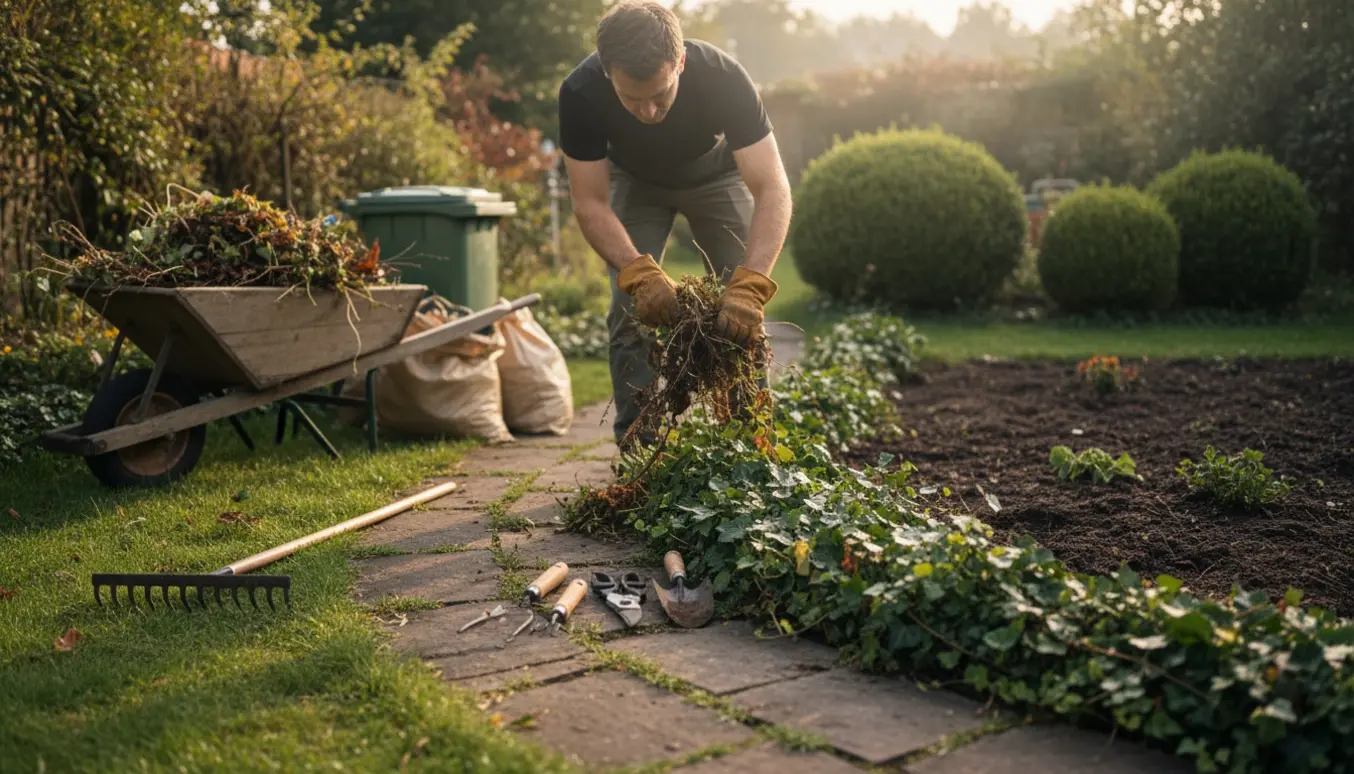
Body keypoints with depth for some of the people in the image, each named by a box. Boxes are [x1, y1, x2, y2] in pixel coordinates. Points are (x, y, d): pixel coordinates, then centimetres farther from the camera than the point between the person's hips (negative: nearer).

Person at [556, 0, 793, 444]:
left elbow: (772, 190, -42)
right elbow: (590, 204, -30)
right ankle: (637, 443, -1)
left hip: (717, 174, 0)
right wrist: (638, 272, -48)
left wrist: (750, 285, -56)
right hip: (635, 181, 1)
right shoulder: (581, 94, -35)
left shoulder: (723, 78, -39)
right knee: (631, 307, -11)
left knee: (745, 312, -11)